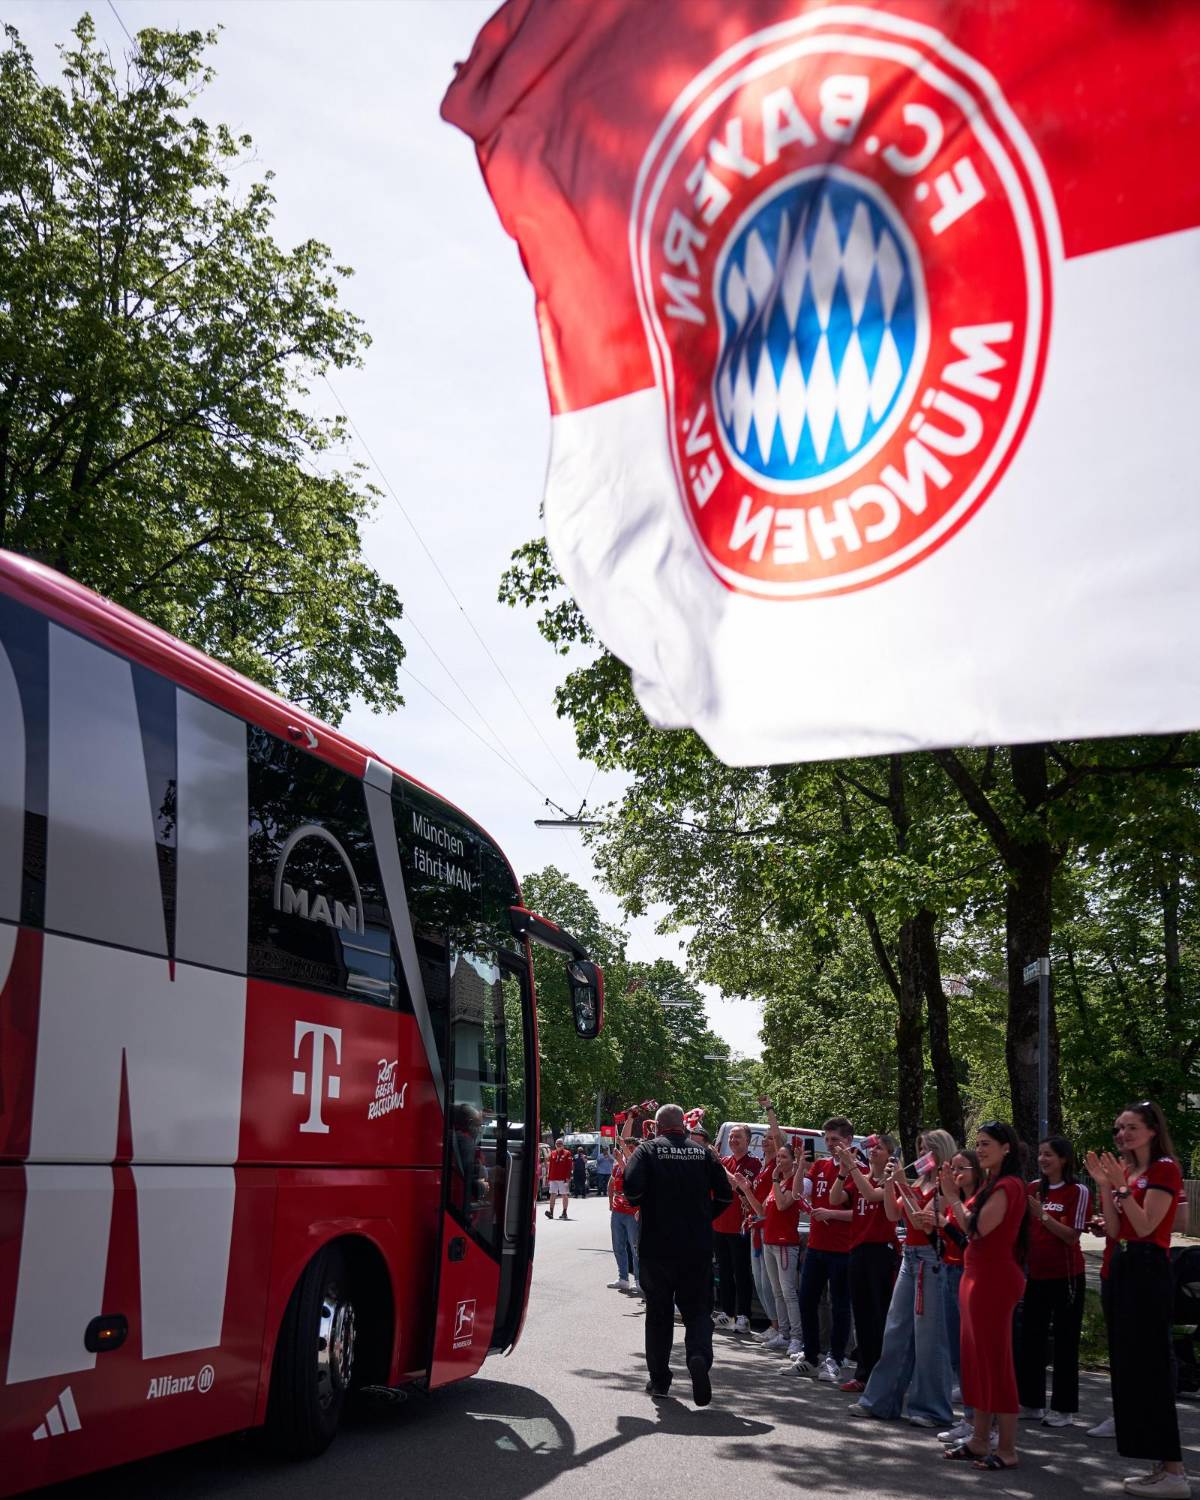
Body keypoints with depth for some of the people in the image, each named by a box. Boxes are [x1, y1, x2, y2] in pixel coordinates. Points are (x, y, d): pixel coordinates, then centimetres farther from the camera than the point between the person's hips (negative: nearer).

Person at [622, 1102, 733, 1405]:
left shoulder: (648, 1150, -4)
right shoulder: (703, 1153, 5)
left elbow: (632, 1187, -18)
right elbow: (725, 1195, 3)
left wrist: (641, 1206, 3)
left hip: (657, 1247, -1)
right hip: (698, 1248, 1)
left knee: (658, 1312, 12)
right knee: (696, 1309, 9)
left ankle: (659, 1380, 18)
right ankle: (699, 1355, -20)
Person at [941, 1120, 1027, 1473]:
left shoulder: (1008, 1185, -14)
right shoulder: (991, 1184, 17)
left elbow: (977, 1228, -20)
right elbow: (970, 1227, 13)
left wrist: (951, 1195, -11)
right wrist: (953, 1195, 7)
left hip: (994, 1278, -10)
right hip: (977, 1275, 10)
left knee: (995, 1361, -6)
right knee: (976, 1359, 14)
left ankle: (1007, 1450, 0)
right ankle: (979, 1441, 21)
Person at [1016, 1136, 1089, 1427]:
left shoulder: (1077, 1192, -8)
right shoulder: (1033, 1188, 8)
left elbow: (1072, 1236, -14)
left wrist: (1042, 1215, -23)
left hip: (1066, 1276, -6)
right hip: (1037, 1274, 6)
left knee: (1065, 1343, 1)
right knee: (1030, 1338, 10)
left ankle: (1064, 1409, 9)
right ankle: (1030, 1402, 21)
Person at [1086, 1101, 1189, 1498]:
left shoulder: (1165, 1169, -10)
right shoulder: (1125, 1170, 14)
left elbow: (1144, 1226, -18)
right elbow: (1114, 1230, 8)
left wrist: (1122, 1185, -22)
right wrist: (1103, 1184, 1)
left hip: (1148, 1270, -9)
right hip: (1122, 1267, 9)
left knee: (1148, 1365, -9)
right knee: (1126, 1365, 10)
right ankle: (1161, 1464, 17)